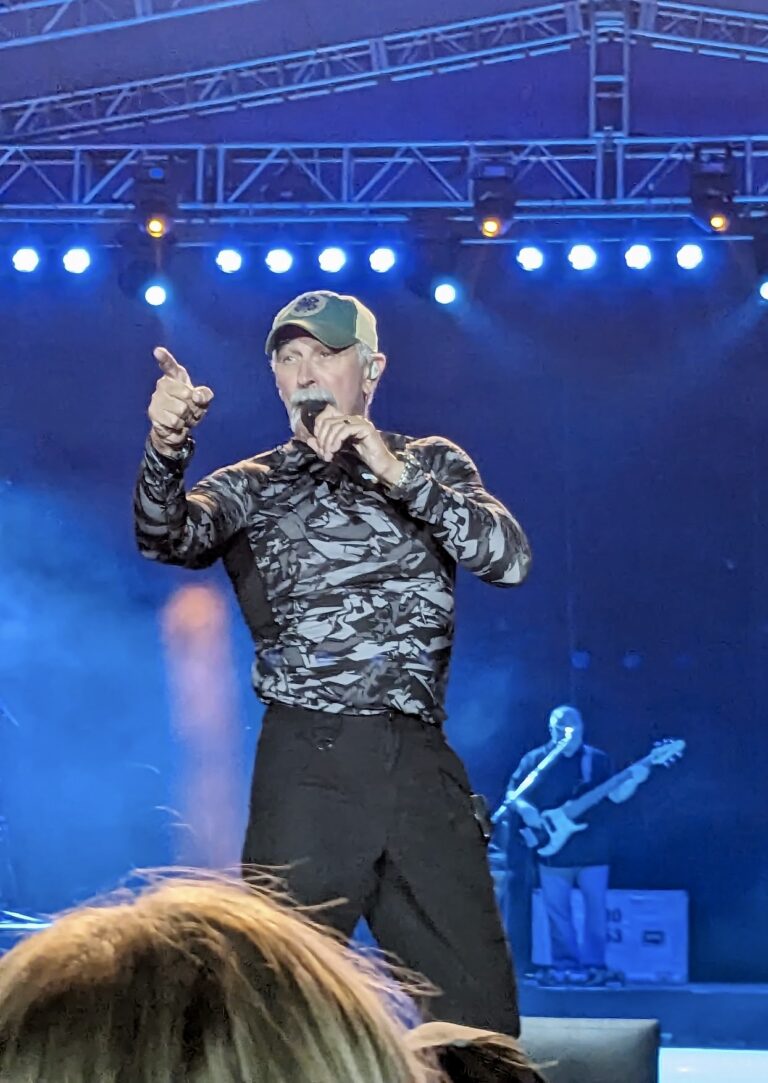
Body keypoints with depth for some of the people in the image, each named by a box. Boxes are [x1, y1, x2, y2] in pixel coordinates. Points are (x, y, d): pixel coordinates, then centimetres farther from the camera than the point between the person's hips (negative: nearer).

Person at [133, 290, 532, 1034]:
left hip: (423, 768, 1)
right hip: (309, 767, -1)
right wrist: (166, 446, -31)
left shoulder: (434, 464, 13)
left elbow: (509, 558, -3)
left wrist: (393, 471, -12)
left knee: (478, 1003, 1)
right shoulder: (252, 488, 9)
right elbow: (167, 538, -11)